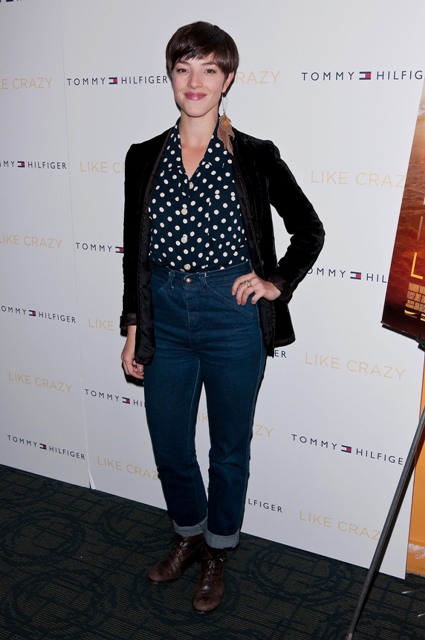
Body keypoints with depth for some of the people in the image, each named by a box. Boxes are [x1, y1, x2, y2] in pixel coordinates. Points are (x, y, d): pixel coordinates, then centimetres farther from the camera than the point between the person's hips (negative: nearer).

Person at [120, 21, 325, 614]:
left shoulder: (255, 157, -4)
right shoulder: (144, 157, 5)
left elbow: (309, 230, 6)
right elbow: (134, 249, 8)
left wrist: (278, 283, -4)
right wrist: (133, 330, 6)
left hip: (232, 318, -2)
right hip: (165, 317, 3)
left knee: (229, 448, 13)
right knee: (169, 447, 14)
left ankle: (217, 553, 38)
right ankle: (189, 535, 44)